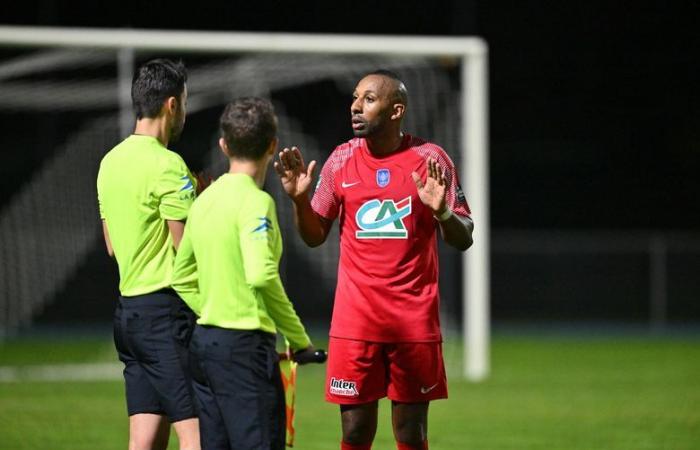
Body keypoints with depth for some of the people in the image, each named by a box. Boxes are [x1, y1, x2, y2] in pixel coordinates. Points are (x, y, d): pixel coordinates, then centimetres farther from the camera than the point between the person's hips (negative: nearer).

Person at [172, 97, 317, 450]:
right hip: (245, 345, -8)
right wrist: (298, 338, -15)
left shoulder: (205, 199, 12)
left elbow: (183, 280, 19)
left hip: (205, 339, 8)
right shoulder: (255, 201, -13)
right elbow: (262, 276, -24)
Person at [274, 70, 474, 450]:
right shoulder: (342, 160, 4)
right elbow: (315, 236, 10)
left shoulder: (429, 160, -2)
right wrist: (299, 199, -8)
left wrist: (442, 212, -20)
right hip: (355, 317, 1)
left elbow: (463, 240, 0)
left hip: (415, 317, -1)